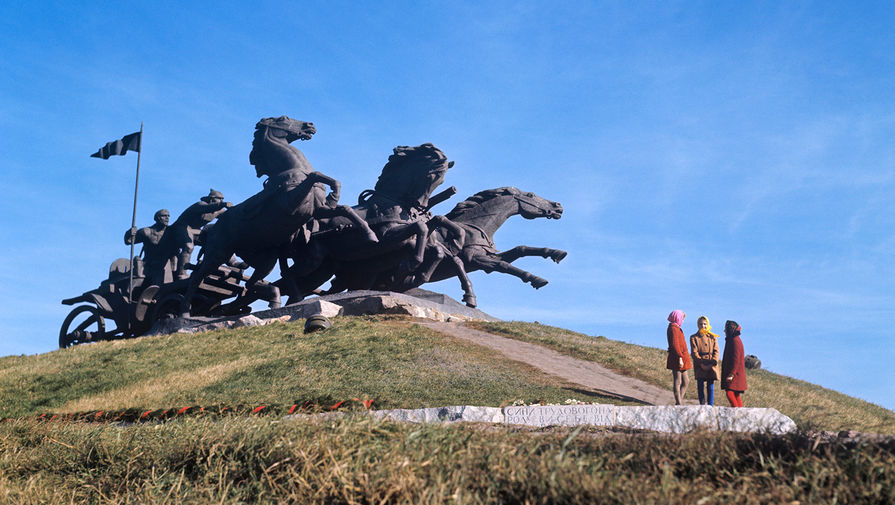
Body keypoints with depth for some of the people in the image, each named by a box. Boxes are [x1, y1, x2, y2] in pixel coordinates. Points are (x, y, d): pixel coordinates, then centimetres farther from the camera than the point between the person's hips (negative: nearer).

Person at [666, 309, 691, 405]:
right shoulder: (673, 328, -12)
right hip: (677, 357, -10)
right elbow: (674, 344, -21)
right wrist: (680, 357, -25)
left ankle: (678, 403, 15)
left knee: (686, 381, 12)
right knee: (677, 382, -5)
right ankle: (678, 404, -1)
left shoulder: (676, 328, 18)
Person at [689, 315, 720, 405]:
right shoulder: (694, 337, 5)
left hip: (711, 366, 1)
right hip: (699, 367, -1)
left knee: (710, 387, -1)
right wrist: (701, 363, -14)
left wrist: (713, 363, -13)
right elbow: (694, 353, -2)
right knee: (700, 386, -4)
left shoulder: (713, 337, 10)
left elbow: (716, 352, 4)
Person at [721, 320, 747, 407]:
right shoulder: (732, 340, 16)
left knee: (730, 394, -16)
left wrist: (731, 374, -22)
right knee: (736, 396, 9)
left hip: (735, 374, -10)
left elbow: (736, 359, -20)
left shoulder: (735, 341, -15)